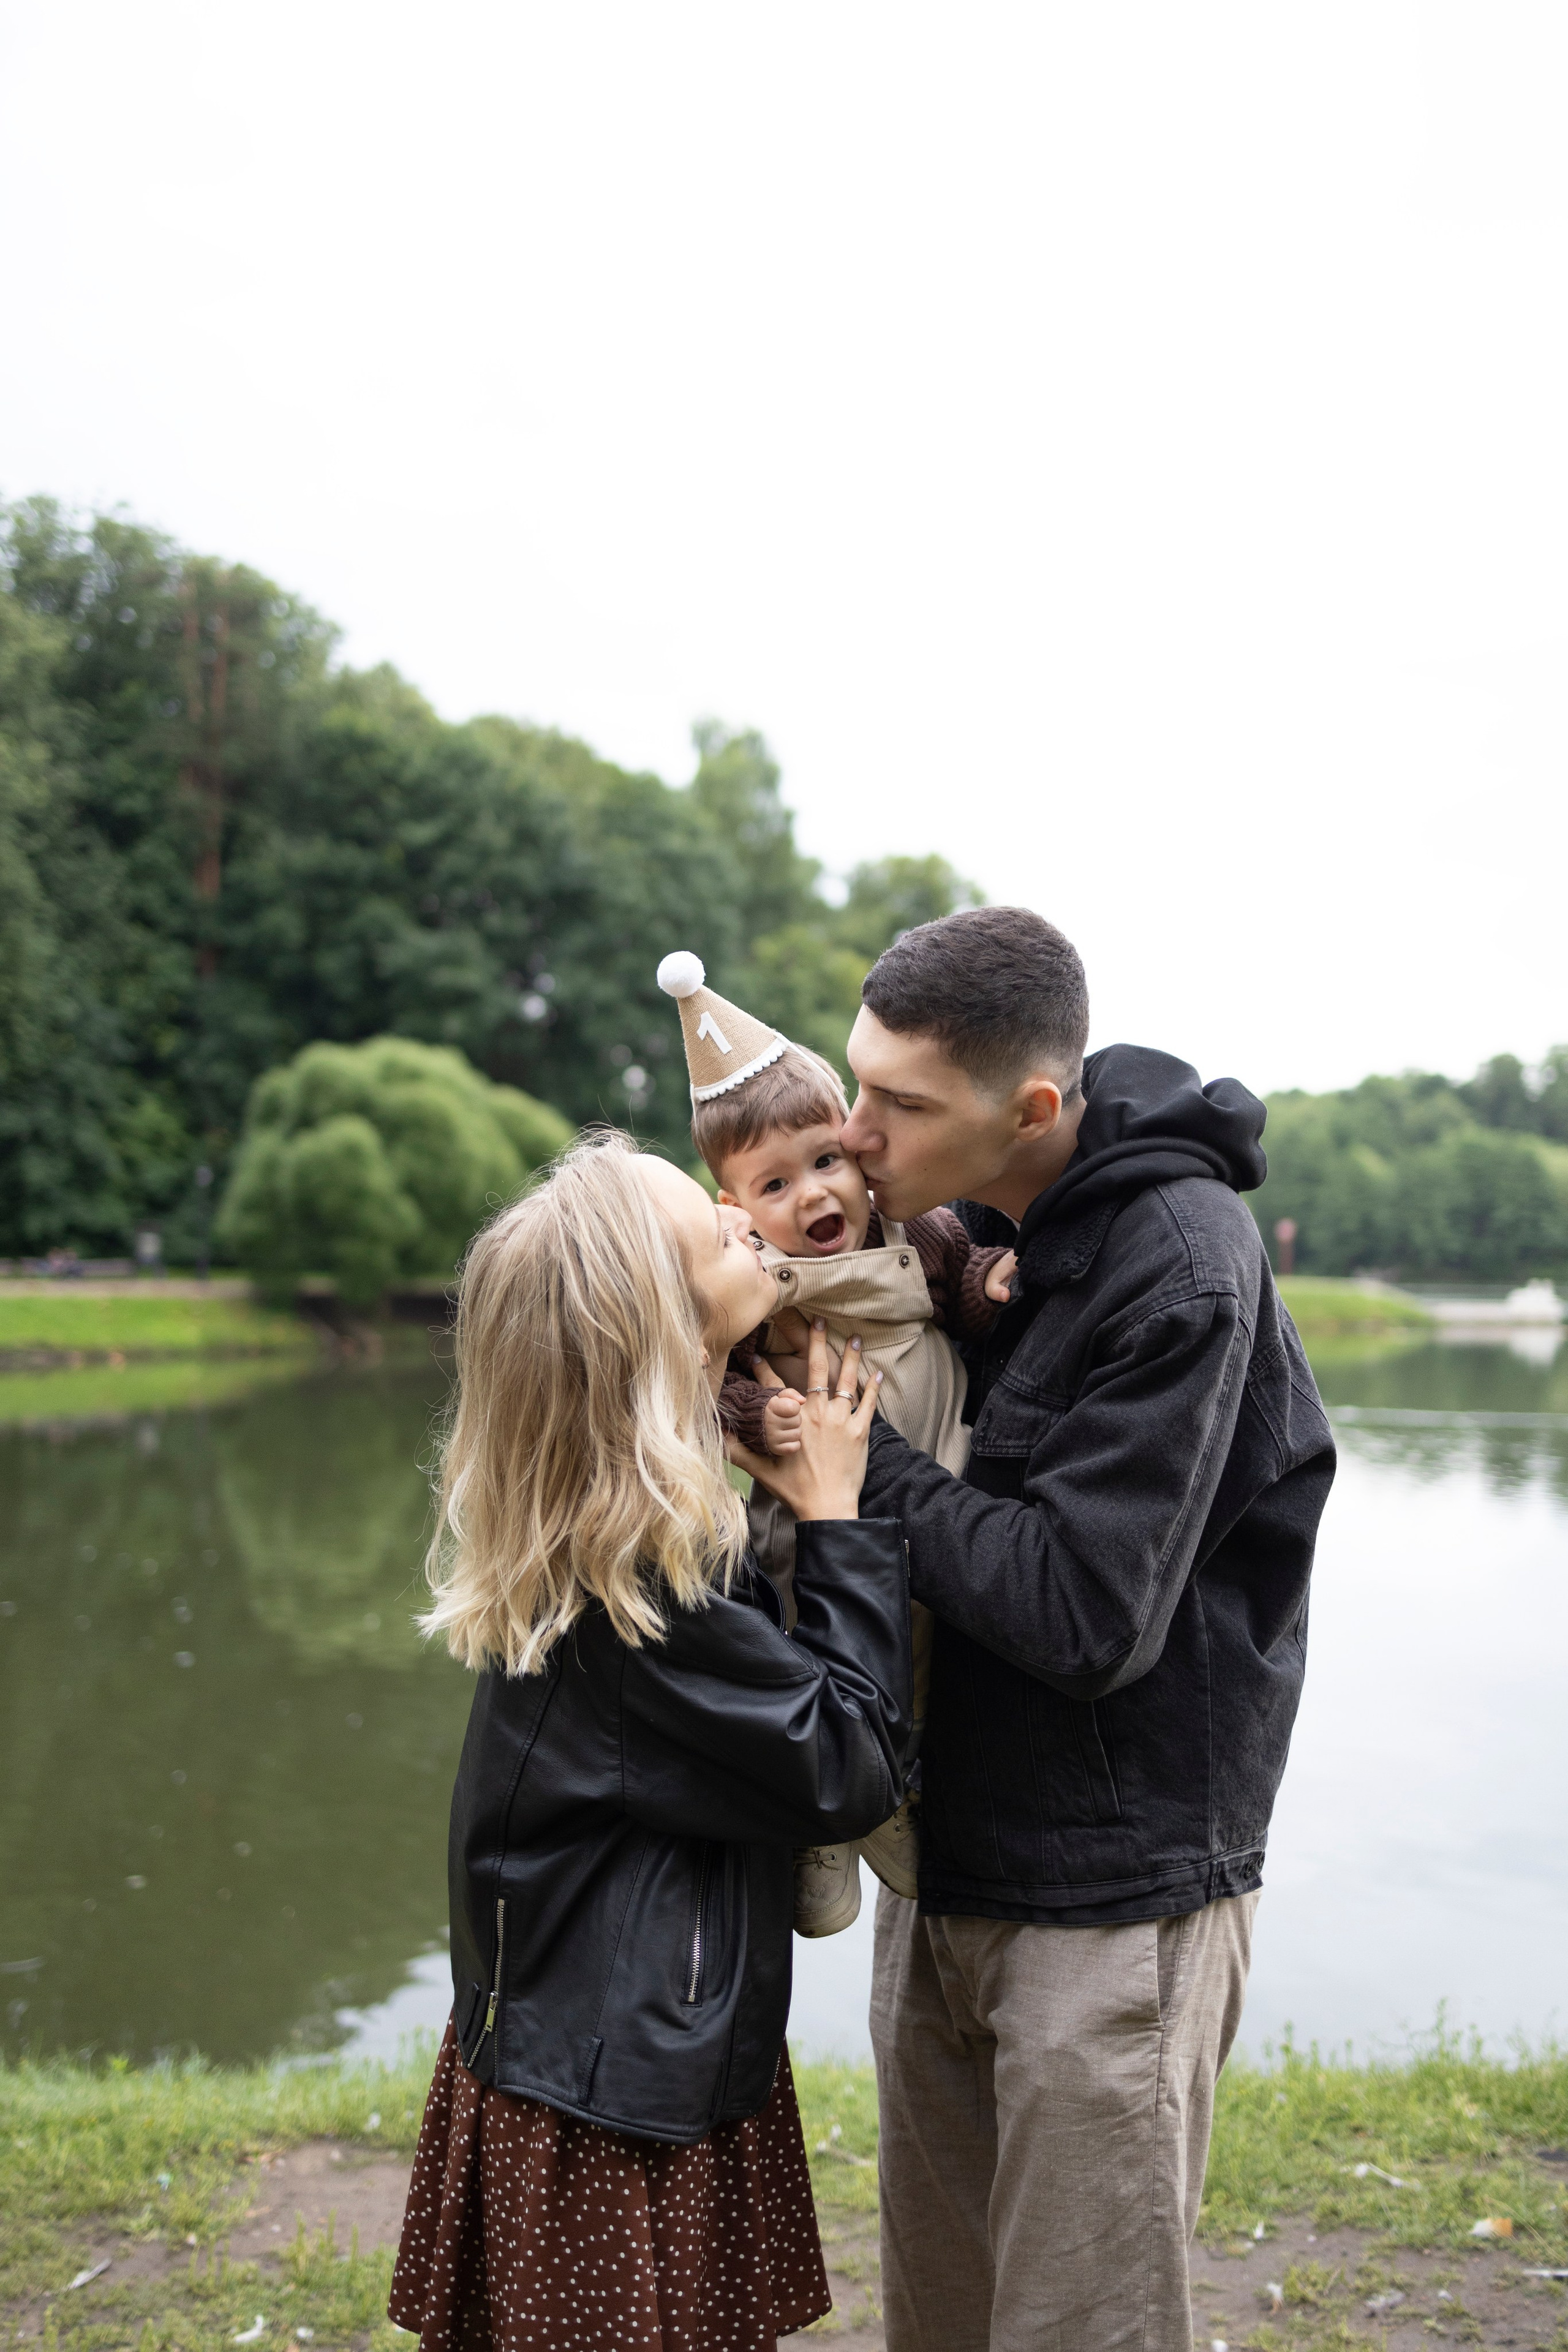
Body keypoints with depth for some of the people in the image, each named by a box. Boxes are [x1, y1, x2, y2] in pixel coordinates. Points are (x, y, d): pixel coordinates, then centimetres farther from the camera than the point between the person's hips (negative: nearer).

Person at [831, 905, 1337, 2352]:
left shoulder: (1184, 1265, -21)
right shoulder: (971, 1221, 2)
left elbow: (1083, 1616, -25)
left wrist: (857, 1457, -17)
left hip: (1112, 1895, -7)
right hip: (944, 1871, 7)